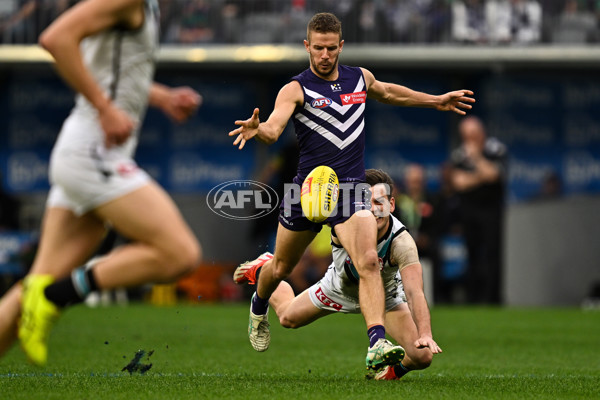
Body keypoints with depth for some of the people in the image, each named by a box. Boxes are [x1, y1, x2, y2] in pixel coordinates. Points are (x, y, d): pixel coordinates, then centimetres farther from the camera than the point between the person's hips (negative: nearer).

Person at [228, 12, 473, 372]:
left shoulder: (360, 78, 8)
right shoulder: (296, 89, -7)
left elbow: (387, 92, 32)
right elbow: (273, 129, -24)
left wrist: (436, 101, 36)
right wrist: (256, 129, -47)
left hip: (351, 189, 2)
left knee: (369, 261, -22)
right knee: (281, 268, 17)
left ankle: (377, 345, -32)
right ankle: (259, 308, 51)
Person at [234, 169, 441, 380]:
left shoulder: (402, 242, -42)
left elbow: (415, 292, -51)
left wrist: (425, 335, -65)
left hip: (385, 296, -1)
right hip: (340, 288, 1)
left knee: (422, 356, -14)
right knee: (287, 317, 18)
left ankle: (395, 370, 25)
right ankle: (263, 270, 51)